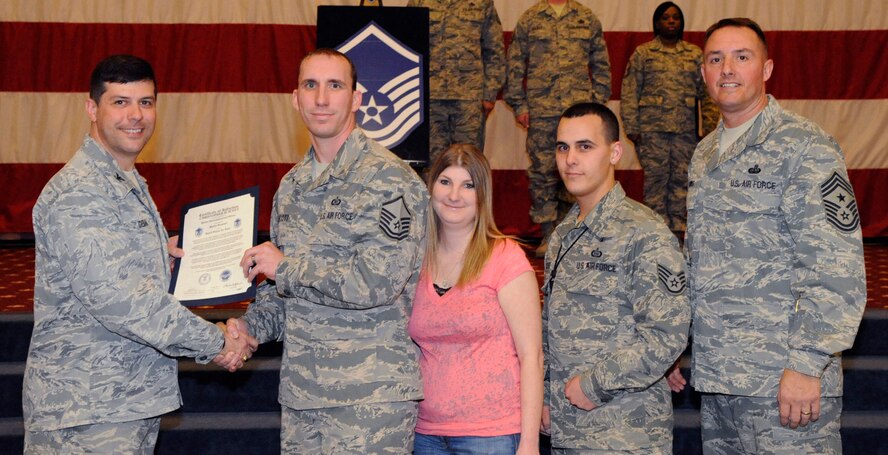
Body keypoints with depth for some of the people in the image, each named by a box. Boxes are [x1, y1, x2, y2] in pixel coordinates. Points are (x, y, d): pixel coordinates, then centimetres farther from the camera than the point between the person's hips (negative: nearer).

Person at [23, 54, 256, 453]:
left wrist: (167, 256, 7)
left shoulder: (130, 186, 16)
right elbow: (116, 299, -24)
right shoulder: (77, 194, -17)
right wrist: (215, 344, -19)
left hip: (134, 400, 9)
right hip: (86, 411, -9)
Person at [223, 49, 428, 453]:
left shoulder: (388, 178, -10)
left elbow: (378, 281, -21)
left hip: (371, 396, -7)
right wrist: (250, 326, 2)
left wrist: (284, 267, -12)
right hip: (300, 390, 7)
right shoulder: (293, 185, 13)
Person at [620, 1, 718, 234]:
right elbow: (630, 92, 2)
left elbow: (707, 93, 11)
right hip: (652, 128, -2)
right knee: (655, 177, -3)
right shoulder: (642, 53, 6)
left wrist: (709, 127, 3)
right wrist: (631, 127, -5)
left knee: (682, 178, 3)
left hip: (686, 129, 2)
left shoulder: (696, 54, 13)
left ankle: (679, 228, 11)